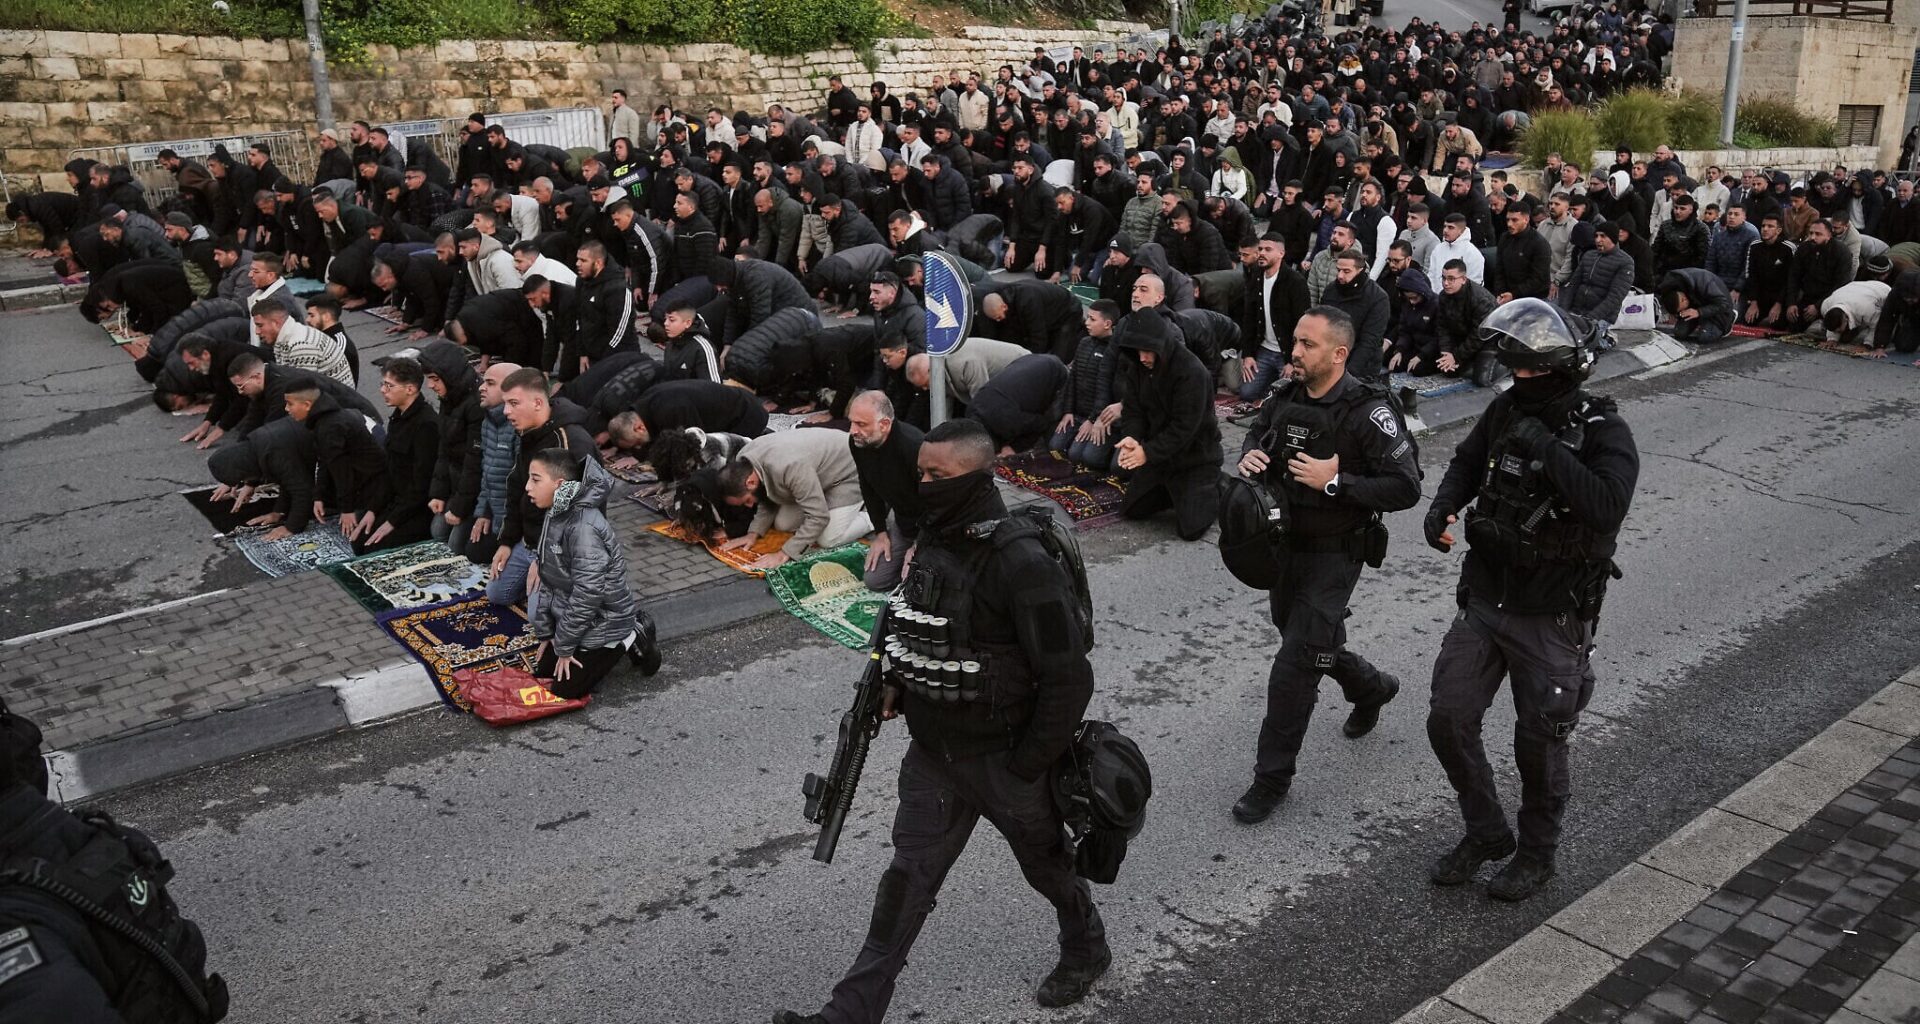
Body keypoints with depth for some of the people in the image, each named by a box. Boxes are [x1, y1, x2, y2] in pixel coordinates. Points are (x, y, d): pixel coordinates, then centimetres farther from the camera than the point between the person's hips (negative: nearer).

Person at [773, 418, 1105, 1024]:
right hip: (932, 752, 6)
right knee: (907, 880, 10)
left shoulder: (1022, 564, -27)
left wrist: (1027, 766, -17)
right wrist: (900, 690, 4)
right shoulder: (931, 540, -2)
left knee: (1049, 867, 19)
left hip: (1003, 760, -6)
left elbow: (1069, 679, -24)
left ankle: (1086, 952, 47)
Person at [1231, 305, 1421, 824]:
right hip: (1284, 545, 7)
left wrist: (1335, 481, -28)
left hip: (1332, 556, -7)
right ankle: (1372, 688, 54)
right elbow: (1258, 431, 19)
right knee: (1316, 645, 24)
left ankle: (1272, 777, 7)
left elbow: (1406, 488, -21)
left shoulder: (1368, 412, -21)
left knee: (1293, 669, -7)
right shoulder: (1286, 395, -2)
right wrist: (1249, 456, -4)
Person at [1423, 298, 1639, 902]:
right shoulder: (1507, 409, 0)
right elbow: (1468, 462, 17)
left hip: (1550, 619, -5)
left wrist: (1546, 449, -34)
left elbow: (1608, 507, -34)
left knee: (1539, 744, 7)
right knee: (1448, 721, 4)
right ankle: (1486, 835, 26)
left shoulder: (1602, 432, -17)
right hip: (1483, 602, 5)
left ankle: (1537, 856, 31)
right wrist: (1443, 506, -3)